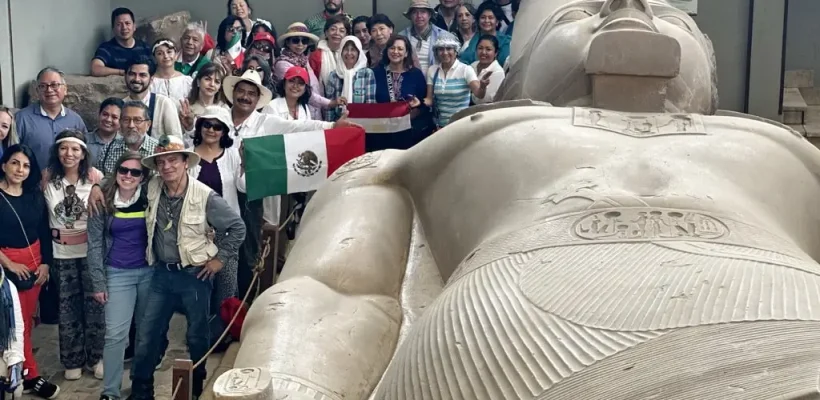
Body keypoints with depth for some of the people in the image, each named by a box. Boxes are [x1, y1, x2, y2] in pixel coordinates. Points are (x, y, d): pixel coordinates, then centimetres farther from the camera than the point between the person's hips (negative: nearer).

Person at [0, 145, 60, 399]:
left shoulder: (35, 195, 5)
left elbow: (44, 232, 8)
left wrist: (45, 263, 0)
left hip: (34, 263, 5)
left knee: (28, 319, 9)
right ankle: (30, 376, 8)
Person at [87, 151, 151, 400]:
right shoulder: (103, 201, -4)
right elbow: (95, 244, -2)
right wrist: (98, 282, -6)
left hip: (149, 271, 2)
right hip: (118, 274, -1)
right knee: (115, 333, -8)